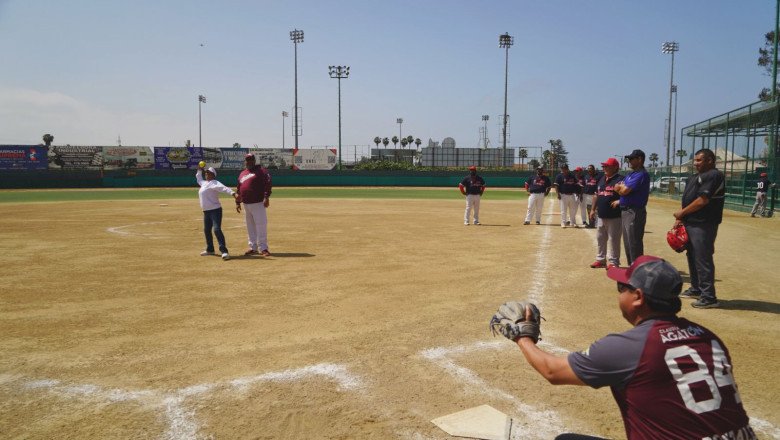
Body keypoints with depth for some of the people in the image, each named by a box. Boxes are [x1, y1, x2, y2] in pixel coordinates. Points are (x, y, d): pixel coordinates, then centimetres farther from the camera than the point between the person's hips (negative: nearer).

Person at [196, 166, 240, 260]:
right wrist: (199, 170, 28)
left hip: (215, 210, -9)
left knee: (217, 229, -20)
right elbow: (198, 178, 41)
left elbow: (224, 188, -29)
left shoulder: (214, 183, -10)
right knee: (207, 230, 18)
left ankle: (224, 251, -23)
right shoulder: (204, 183, 17)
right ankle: (210, 249, 34)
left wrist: (233, 193, -45)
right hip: (206, 211, 9)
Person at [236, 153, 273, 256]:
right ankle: (253, 248, 19)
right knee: (250, 227, 12)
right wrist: (238, 202, 17)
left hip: (258, 203, -7)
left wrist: (266, 197, -21)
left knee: (261, 225, -9)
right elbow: (238, 189, 22)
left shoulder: (261, 171, -3)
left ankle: (263, 248, -5)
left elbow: (267, 184, -12)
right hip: (246, 204, 7)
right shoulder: (242, 174, 18)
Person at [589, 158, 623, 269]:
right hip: (601, 216, 8)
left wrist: (619, 201, -27)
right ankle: (600, 260, 24)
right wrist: (593, 209, 16)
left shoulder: (620, 180, -9)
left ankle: (613, 262, 6)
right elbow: (596, 195, 20)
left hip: (614, 217, -8)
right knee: (600, 239, 14)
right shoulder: (601, 179, 15)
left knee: (614, 239, -2)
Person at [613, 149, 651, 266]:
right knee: (627, 243, 16)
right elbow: (617, 188, 13)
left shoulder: (641, 174, -14)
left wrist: (620, 187, 1)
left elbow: (624, 191, -20)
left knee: (634, 243, -7)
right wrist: (622, 187, -7)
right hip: (625, 211, 10)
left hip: (634, 213, -10)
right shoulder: (631, 175, 18)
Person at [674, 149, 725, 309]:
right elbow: (689, 200, 19)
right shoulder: (697, 178, 19)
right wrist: (680, 218, 8)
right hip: (691, 223, 10)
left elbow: (702, 200, -20)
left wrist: (682, 213, -10)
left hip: (703, 225, -10)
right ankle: (696, 289, 31)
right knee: (693, 257, 18)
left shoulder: (713, 175, -12)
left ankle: (709, 297, -5)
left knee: (702, 259, -9)